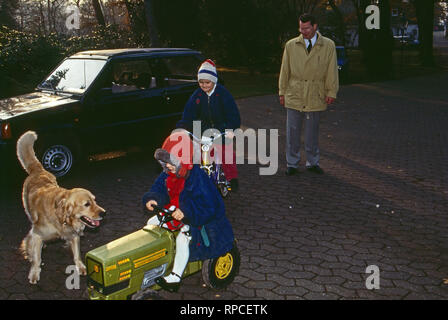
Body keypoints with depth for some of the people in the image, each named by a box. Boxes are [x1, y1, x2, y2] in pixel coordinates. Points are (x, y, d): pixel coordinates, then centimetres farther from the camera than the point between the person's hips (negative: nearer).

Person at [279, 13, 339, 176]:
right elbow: (284, 70, 8)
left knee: (312, 131, 8)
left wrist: (331, 92, -3)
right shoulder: (291, 45, 4)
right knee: (292, 131, 2)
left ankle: (312, 162, 22)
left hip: (315, 96, -1)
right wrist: (282, 92, 6)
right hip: (294, 95, 1)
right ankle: (292, 164, 14)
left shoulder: (328, 45, 1)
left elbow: (331, 71, 1)